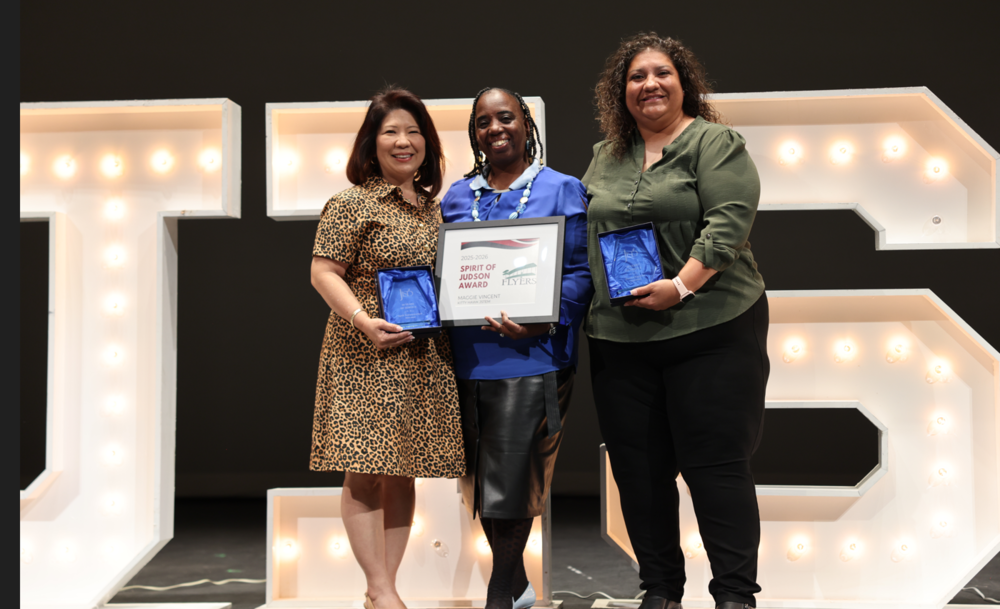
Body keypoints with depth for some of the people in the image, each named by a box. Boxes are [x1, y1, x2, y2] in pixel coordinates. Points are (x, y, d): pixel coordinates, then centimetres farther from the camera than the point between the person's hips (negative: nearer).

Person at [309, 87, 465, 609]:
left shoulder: (435, 207, 15)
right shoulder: (352, 204, -5)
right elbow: (324, 274, -9)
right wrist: (363, 321, -23)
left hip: (424, 359, 6)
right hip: (367, 357, -6)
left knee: (403, 472, 8)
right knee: (366, 473, -5)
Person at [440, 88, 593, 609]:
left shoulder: (561, 190, 3)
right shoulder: (457, 196, 15)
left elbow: (579, 273, -3)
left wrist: (543, 322, -19)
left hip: (528, 355, -4)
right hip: (467, 353, 5)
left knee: (510, 479, -5)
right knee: (481, 474, 10)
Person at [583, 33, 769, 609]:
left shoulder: (714, 143, -2)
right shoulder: (605, 158, 17)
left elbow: (730, 220, -13)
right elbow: (586, 233, 22)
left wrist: (682, 284, -21)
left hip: (710, 329, -6)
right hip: (620, 339, 6)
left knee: (716, 464, -4)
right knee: (638, 468, 8)